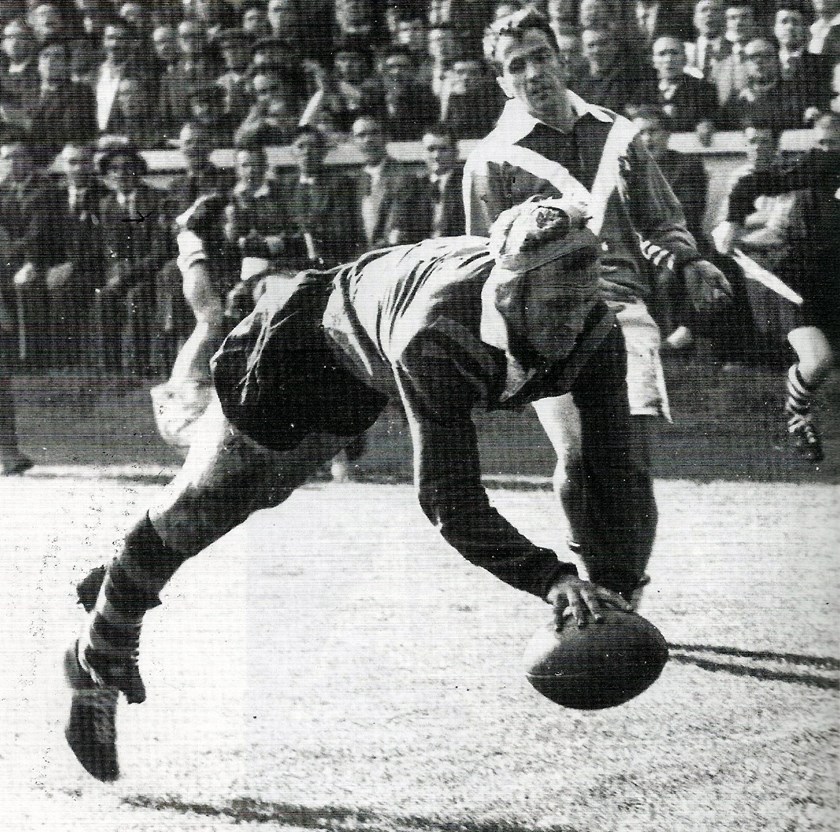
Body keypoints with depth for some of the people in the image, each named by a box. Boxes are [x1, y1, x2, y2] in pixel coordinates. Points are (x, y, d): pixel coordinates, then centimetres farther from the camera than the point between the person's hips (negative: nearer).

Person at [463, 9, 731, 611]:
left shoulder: (616, 136, 18)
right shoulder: (493, 160, 10)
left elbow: (662, 220, 26)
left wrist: (689, 262, 5)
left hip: (624, 306, 2)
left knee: (631, 458, -14)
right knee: (579, 459, -22)